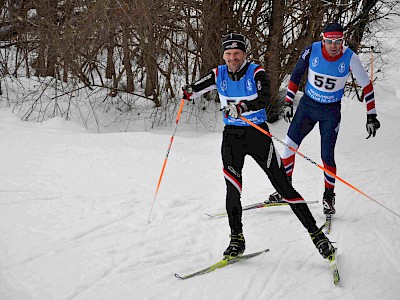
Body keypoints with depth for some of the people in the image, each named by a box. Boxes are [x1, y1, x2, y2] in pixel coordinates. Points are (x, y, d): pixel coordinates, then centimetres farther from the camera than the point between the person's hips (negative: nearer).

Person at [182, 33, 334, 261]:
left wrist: (242, 107, -42)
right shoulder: (219, 74, 3)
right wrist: (188, 92, -11)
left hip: (258, 135, -3)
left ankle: (316, 233, 5)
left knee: (284, 186, -3)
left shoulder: (256, 72, -9)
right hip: (232, 135, 3)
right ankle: (237, 239, -1)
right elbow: (197, 88, 13)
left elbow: (265, 99, -25)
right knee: (233, 188, -13)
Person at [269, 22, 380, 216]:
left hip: (331, 111, -2)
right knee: (289, 146, -2)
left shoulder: (349, 58, -18)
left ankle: (329, 196, 14)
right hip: (307, 105, 2)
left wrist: (371, 117, -8)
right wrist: (288, 103, 1)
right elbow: (296, 75, 1)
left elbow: (367, 85, -7)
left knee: (327, 156, -7)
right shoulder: (312, 51, -16)